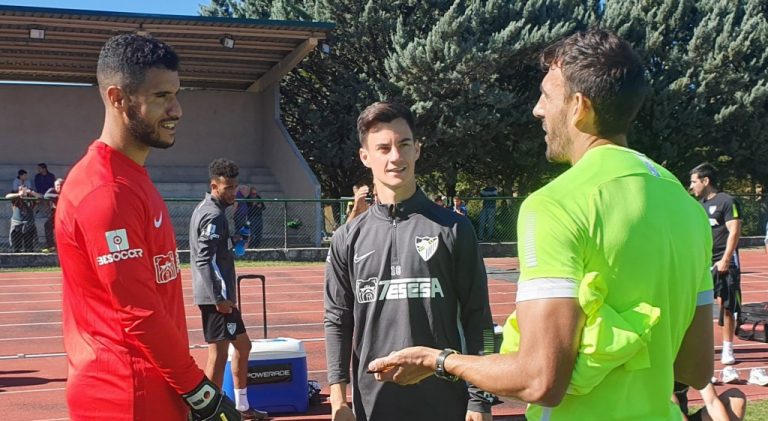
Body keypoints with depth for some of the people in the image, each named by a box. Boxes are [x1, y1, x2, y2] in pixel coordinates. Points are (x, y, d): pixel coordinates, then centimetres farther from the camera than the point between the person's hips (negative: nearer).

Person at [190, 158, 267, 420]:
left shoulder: (204, 209, 15)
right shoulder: (214, 216, -16)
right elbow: (207, 260, -23)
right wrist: (220, 298, -24)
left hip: (215, 294, 11)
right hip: (216, 295, -11)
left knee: (242, 345, 18)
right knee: (219, 354, -6)